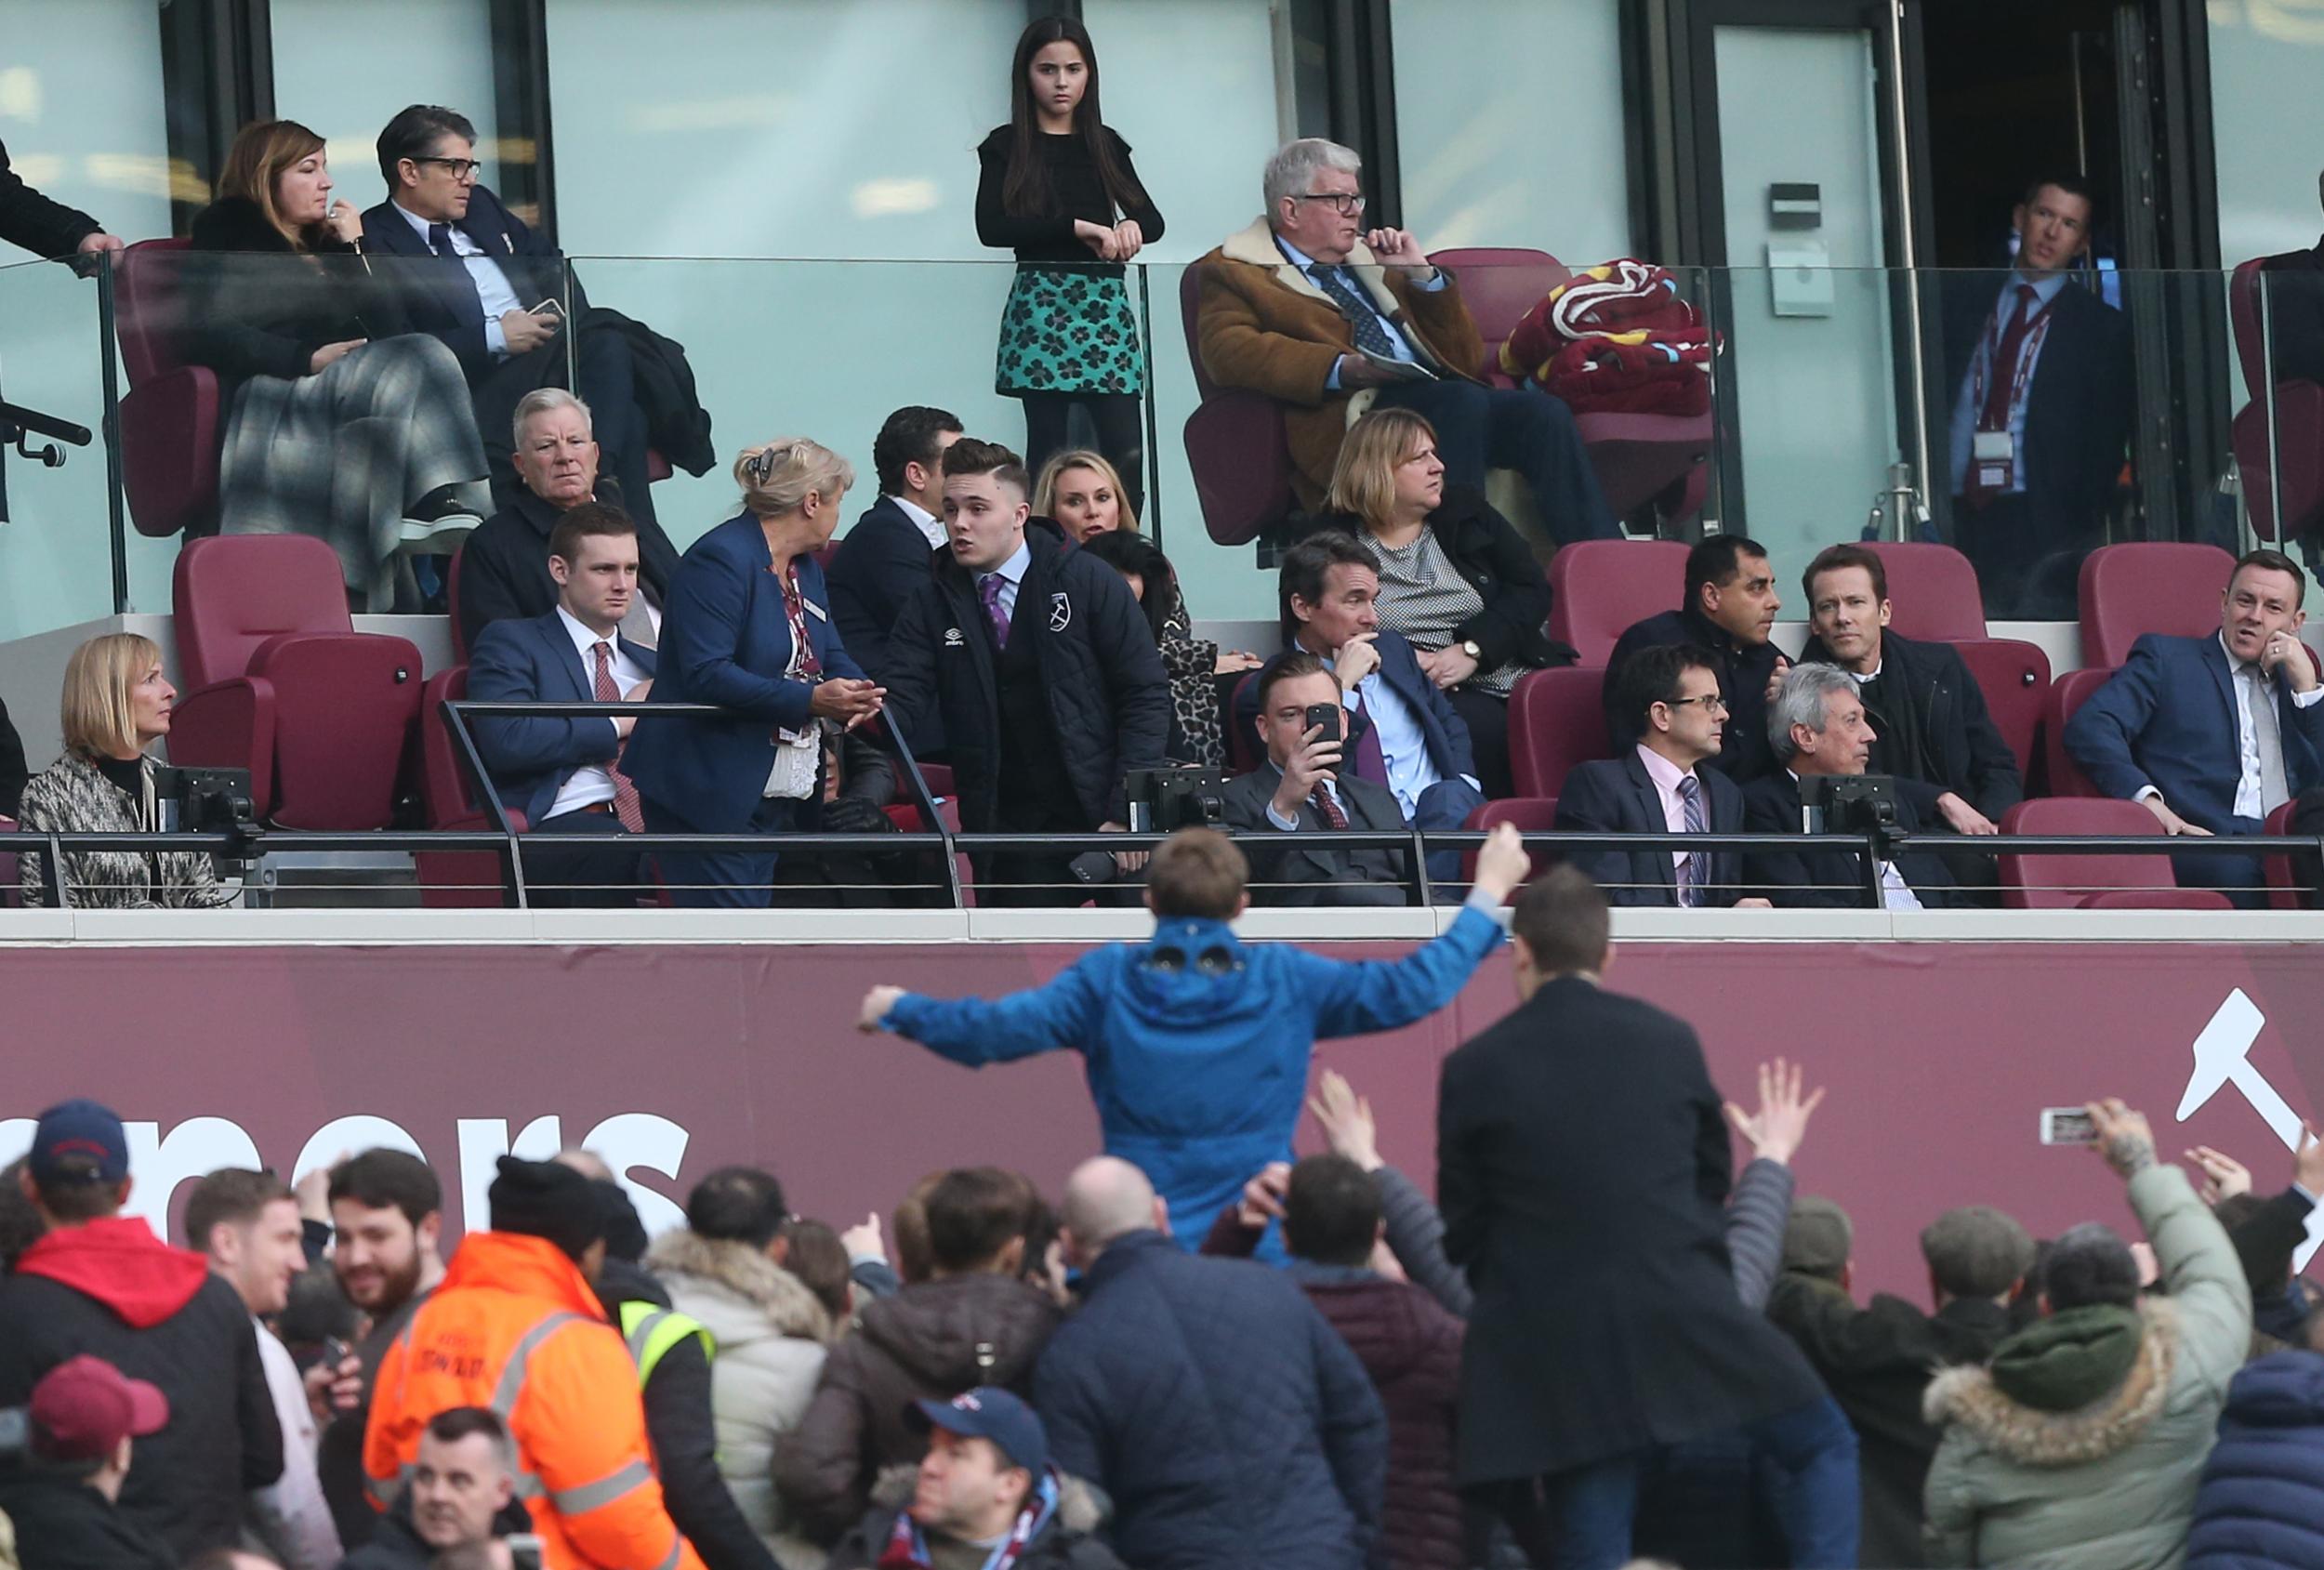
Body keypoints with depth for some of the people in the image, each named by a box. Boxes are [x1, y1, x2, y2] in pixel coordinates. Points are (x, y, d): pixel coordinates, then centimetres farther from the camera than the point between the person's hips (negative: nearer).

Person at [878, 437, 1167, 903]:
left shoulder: (1090, 584, -2)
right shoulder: (933, 604, 5)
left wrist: (1126, 812, -11)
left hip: (1098, 816, -2)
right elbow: (904, 702, -4)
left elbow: (1146, 695, -3)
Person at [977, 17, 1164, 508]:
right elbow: (991, 228, -10)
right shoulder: (1006, 147, 3)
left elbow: (1152, 219, 16)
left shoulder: (1105, 145, 15)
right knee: (1048, 449, -5)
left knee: (1127, 449, -7)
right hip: (1042, 303, -3)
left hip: (1107, 302, 3)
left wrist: (1131, 226, -9)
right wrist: (1079, 228, -16)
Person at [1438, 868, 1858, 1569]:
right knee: (1821, 1444, 17)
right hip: (1683, 1315, 0)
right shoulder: (1670, 1041, 3)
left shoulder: (1475, 1069, 0)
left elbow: (1460, 1229, 7)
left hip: (1553, 1340, 0)